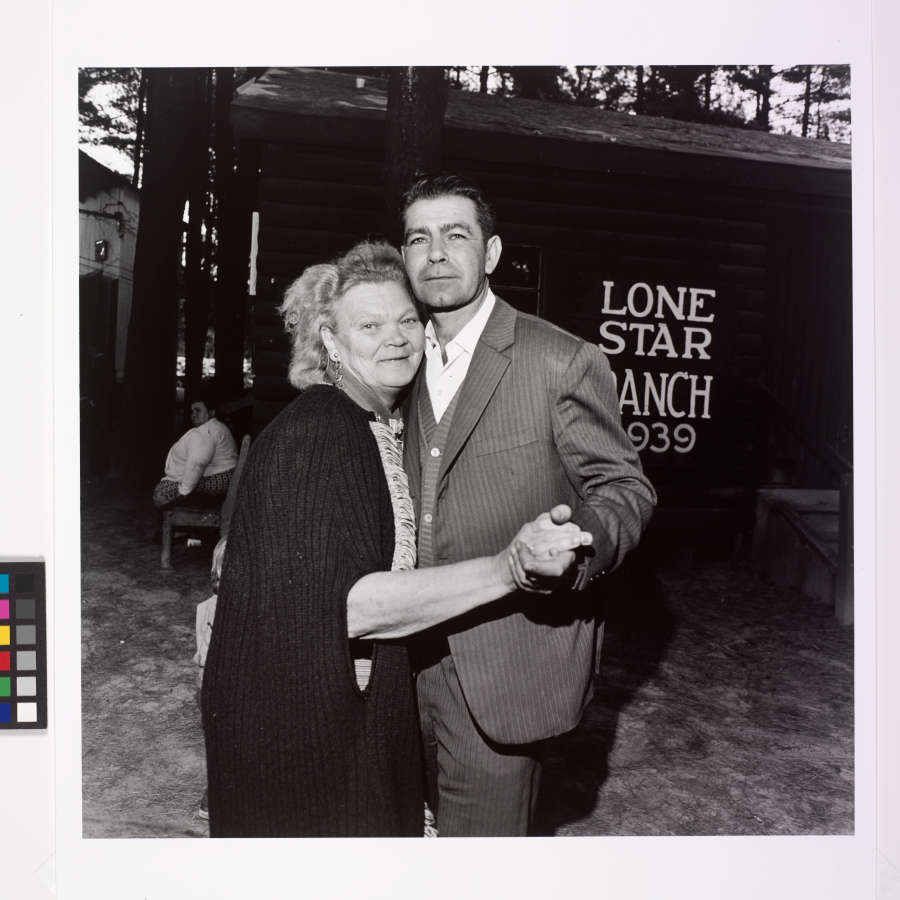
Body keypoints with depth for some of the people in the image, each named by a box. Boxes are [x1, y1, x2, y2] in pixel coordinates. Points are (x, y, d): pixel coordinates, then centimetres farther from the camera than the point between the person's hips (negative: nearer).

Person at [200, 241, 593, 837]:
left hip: (374, 704, 8)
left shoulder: (391, 425, 5)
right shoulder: (310, 434, -24)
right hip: (297, 716, -8)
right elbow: (348, 604, -31)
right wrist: (509, 567, -36)